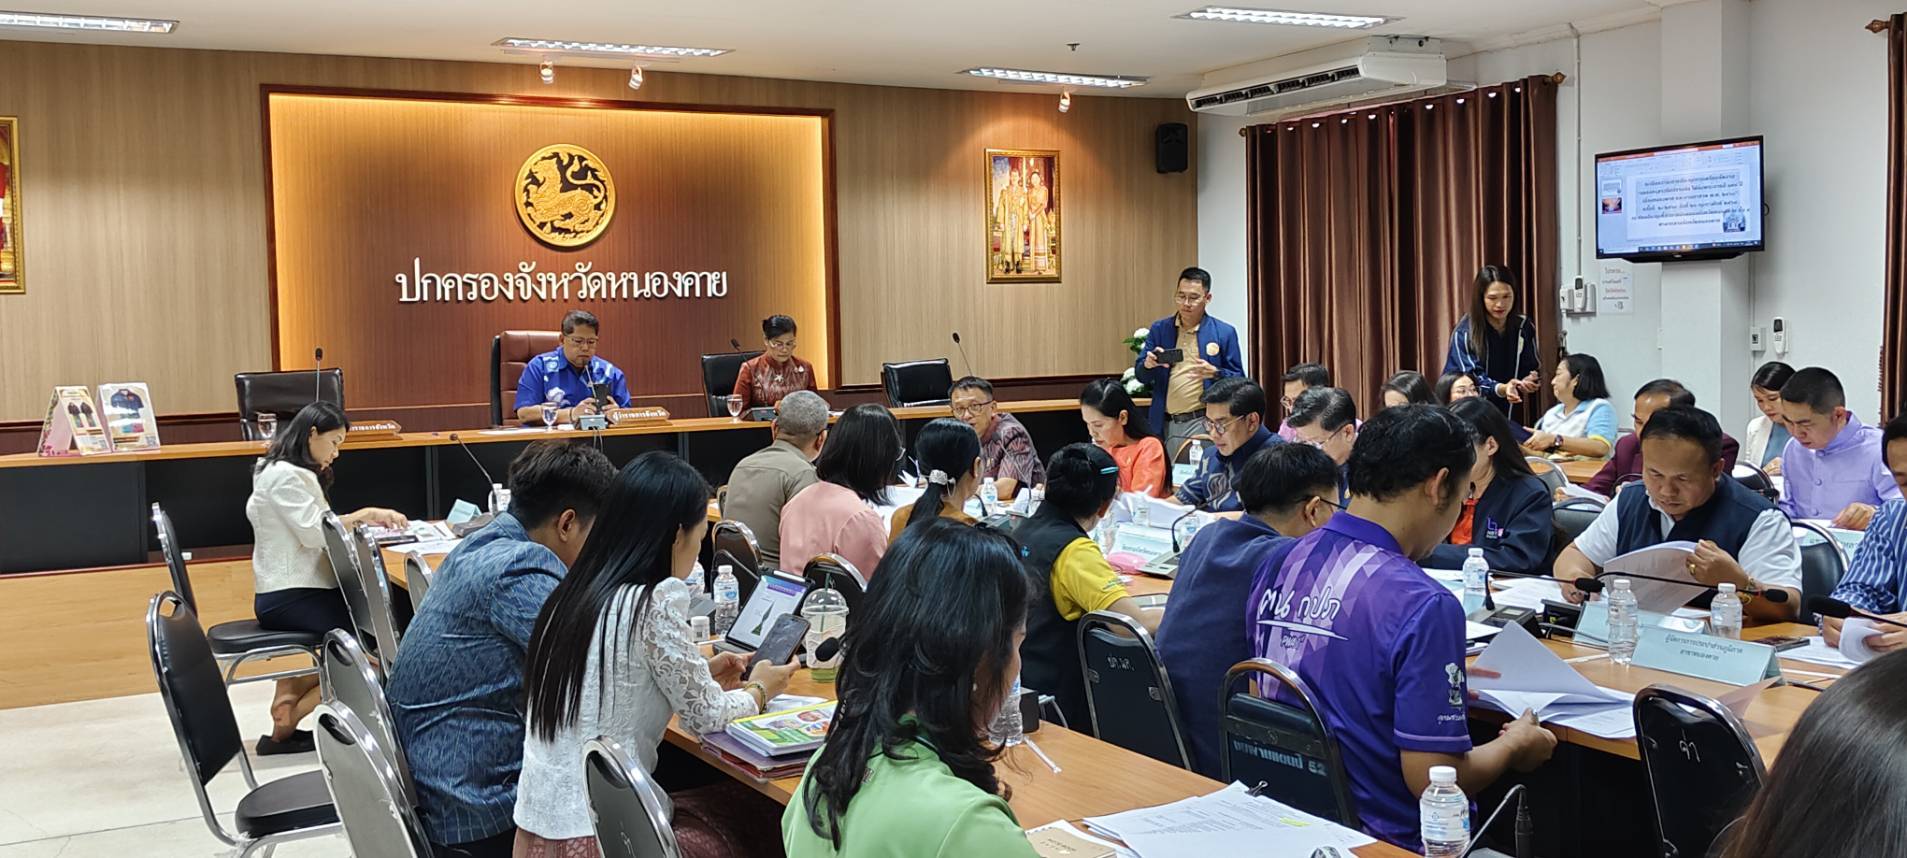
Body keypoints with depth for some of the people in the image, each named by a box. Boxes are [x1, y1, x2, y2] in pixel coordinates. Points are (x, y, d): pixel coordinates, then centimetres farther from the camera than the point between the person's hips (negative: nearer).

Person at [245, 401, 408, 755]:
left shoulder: (296, 474, 18)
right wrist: (364, 515, -11)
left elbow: (319, 526, 15)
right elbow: (315, 532, -20)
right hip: (286, 598, -10)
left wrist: (363, 519, 2)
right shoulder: (283, 476, -13)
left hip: (301, 589, 10)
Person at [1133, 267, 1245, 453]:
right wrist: (1148, 364, -14)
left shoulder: (1224, 333, 1)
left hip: (1202, 424, -3)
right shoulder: (1159, 329, 9)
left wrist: (1214, 373, -17)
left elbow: (1238, 381, 3)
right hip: (1164, 424, 3)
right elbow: (1140, 375, 8)